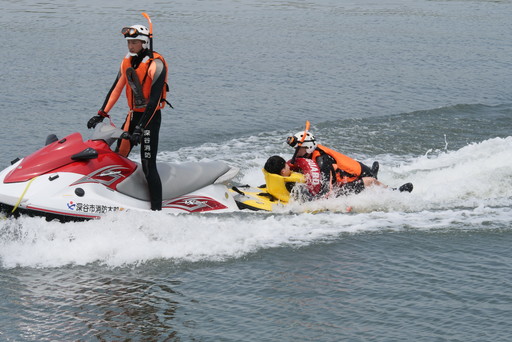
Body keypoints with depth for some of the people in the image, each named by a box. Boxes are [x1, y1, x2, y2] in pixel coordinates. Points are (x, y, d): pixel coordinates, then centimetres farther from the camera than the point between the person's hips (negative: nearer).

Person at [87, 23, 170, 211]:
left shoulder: (156, 64, -16)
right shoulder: (127, 61, 8)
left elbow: (154, 99, -21)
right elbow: (116, 89, 12)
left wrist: (140, 128, -26)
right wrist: (101, 114, 5)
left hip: (150, 116, -8)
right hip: (133, 114, 8)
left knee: (148, 166, -13)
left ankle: (157, 209, -13)